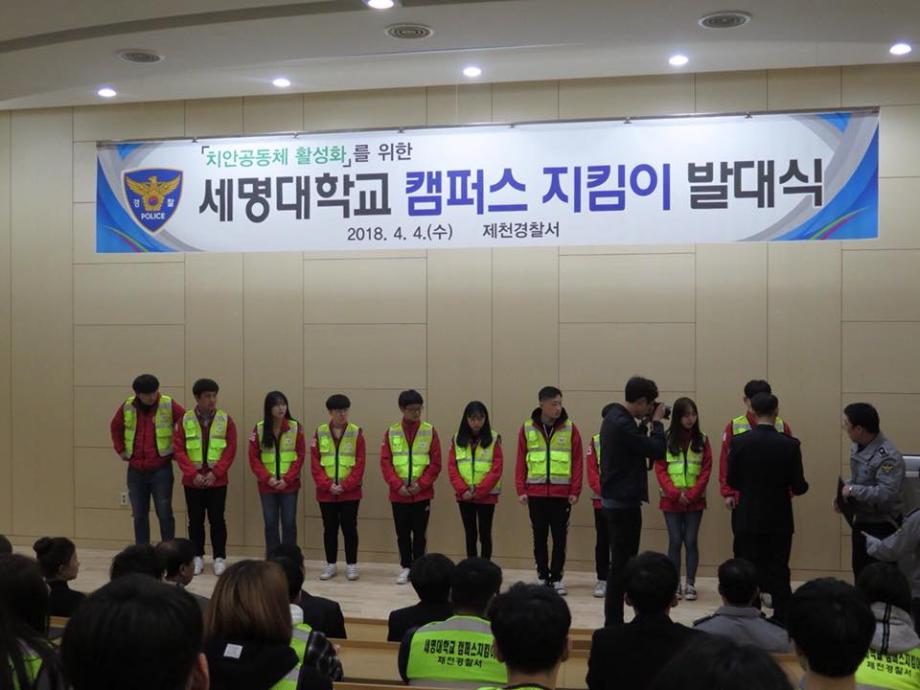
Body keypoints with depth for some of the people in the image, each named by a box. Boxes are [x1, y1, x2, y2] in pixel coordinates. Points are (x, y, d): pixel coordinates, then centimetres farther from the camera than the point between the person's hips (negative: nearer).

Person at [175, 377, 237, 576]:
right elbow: (179, 450, -2)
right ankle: (197, 557, 19)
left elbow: (230, 450, -3)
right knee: (195, 520, 8)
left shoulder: (226, 420, -1)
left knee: (217, 520, 3)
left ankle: (220, 558, 11)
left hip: (217, 481, -1)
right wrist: (192, 473, -11)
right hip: (192, 481, 1)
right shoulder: (185, 420, 0)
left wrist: (215, 472, -12)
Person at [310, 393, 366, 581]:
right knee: (329, 528, 9)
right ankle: (331, 565, 19)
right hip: (325, 492, 1)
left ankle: (351, 565, 11)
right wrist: (328, 485, -11)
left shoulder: (356, 432, -2)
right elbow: (315, 463, -1)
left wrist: (345, 485, -13)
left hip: (350, 492, -1)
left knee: (349, 528, 3)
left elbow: (360, 464, -5)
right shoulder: (319, 432, 2)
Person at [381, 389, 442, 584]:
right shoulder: (391, 432, 2)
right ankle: (406, 567, 20)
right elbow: (385, 462, -1)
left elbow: (436, 463, -2)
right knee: (402, 534, 8)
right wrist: (397, 485, -11)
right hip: (398, 494, 1)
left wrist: (421, 484, -11)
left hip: (422, 494, -1)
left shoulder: (430, 431, -1)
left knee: (419, 533, 4)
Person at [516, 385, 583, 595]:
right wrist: (521, 490, -2)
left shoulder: (570, 428, 0)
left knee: (560, 537, 4)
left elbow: (577, 462, 1)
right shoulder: (527, 428, 2)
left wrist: (575, 491, -4)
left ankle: (557, 578, 15)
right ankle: (542, 577, 18)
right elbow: (521, 462, 4)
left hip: (562, 494, -1)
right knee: (539, 537, 7)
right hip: (535, 493, 1)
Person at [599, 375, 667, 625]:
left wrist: (646, 423, 6)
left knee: (621, 562, 16)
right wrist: (656, 421, -7)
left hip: (614, 499, 10)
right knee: (622, 564, -3)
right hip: (625, 501, -10)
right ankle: (613, 622, 2)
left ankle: (614, 621, 22)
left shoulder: (613, 417, 10)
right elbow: (657, 450, -20)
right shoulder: (622, 424, -22)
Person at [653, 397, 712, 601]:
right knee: (675, 541, 2)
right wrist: (675, 493, -13)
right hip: (671, 500, -1)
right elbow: (660, 470, -3)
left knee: (691, 541, 2)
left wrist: (691, 495, -11)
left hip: (695, 500, 1)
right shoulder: (666, 439, -1)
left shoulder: (702, 440, 3)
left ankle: (690, 584, 8)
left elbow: (706, 470, -1)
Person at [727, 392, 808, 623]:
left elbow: (732, 481, -2)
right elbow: (798, 486, -9)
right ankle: (782, 620, 11)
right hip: (779, 520, -1)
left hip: (748, 519, 1)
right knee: (779, 572, 8)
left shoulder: (739, 442, -8)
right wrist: (800, 487, 15)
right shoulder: (790, 445, -11)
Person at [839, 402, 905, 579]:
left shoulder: (888, 456, -25)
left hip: (881, 527, -8)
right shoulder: (857, 447, 2)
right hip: (861, 522, 9)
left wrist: (852, 490, -24)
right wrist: (843, 494, -1)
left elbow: (886, 494, -34)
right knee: (860, 571, 20)